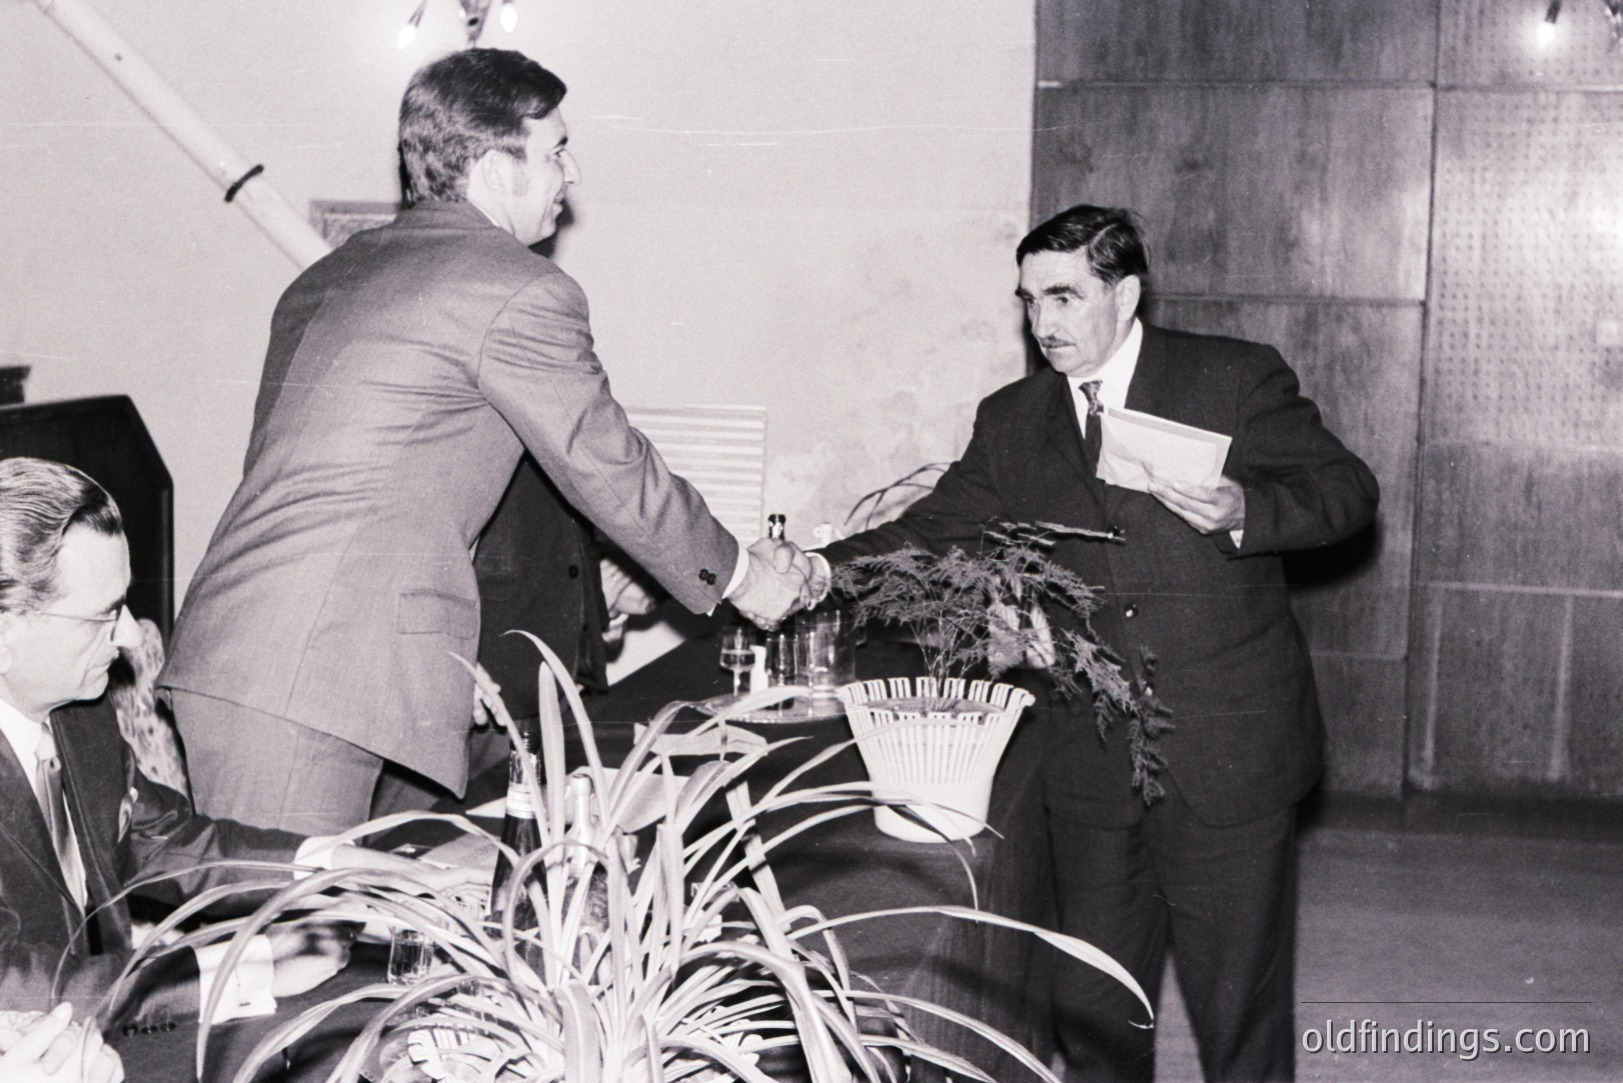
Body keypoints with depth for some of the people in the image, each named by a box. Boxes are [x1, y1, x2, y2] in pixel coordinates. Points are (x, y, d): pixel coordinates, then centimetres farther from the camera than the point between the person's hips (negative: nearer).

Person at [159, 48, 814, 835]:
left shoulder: (329, 275, 20)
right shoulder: (519, 292, -6)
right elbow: (611, 474, 1)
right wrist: (740, 574, 17)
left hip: (223, 652, 9)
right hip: (311, 682, -9)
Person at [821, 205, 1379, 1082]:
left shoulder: (1237, 380, -2)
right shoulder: (1012, 422, 9)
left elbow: (1347, 489, -2)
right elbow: (930, 533, 6)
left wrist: (1246, 512, -21)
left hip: (1229, 756, -3)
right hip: (1092, 771, 3)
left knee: (1238, 1005, 6)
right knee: (1092, 1012, 12)